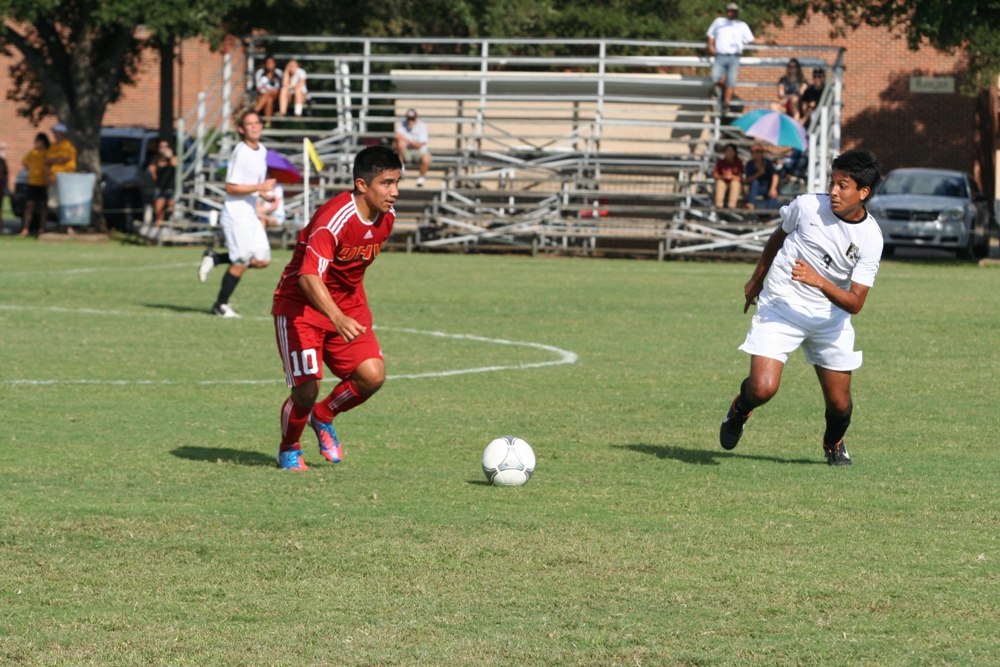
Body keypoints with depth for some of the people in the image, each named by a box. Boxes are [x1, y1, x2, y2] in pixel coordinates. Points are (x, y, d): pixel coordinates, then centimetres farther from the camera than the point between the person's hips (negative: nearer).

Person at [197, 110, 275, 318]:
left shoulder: (262, 151, 9)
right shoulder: (240, 153, -16)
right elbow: (231, 187, -19)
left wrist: (265, 194, 5)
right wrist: (260, 187, -24)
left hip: (251, 215, 8)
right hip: (236, 215, -8)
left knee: (262, 260, 4)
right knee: (241, 262, -4)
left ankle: (214, 258, 18)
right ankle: (221, 305, 13)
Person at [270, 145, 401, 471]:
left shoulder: (386, 217, -5)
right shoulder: (334, 220, -29)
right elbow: (309, 276, -38)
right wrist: (337, 318, -52)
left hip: (347, 304, 6)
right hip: (301, 303, -6)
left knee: (372, 375, -13)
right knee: (307, 389, -12)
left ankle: (323, 416, 18)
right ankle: (288, 450, 21)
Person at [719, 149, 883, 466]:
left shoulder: (870, 238, -13)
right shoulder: (807, 206, -13)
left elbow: (855, 302, -18)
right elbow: (778, 236, 11)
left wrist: (819, 281, -34)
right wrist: (757, 278, 21)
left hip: (831, 316, 1)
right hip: (780, 306, -1)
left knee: (839, 402, 3)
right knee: (763, 388, -19)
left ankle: (834, 443, 39)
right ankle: (740, 410, 18)